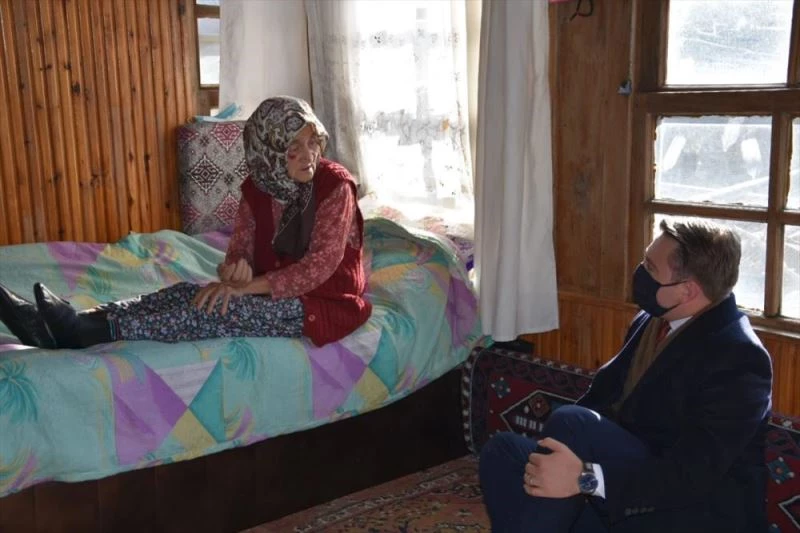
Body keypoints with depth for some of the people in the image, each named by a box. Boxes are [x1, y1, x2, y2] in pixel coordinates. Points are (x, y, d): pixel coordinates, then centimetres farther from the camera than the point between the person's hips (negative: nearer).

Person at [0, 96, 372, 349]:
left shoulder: (335, 186, -16)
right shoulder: (257, 189, 2)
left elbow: (320, 265, -22)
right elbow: (241, 248, 1)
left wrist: (246, 287, -26)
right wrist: (236, 270, -26)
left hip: (324, 302, -5)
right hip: (273, 293, 6)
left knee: (224, 309, -29)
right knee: (186, 293, -17)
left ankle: (94, 332, -34)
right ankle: (56, 327, -28)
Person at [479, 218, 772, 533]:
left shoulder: (737, 358, -19)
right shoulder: (651, 320, 6)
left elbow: (693, 475, -26)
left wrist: (585, 479, -33)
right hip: (630, 497, 8)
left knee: (571, 424, -29)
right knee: (503, 450, -11)